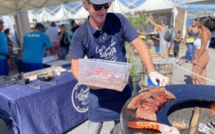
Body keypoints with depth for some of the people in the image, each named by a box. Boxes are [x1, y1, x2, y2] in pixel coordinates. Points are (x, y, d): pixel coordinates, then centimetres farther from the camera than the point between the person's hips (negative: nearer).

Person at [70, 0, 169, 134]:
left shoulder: (118, 20, -11)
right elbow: (76, 67, -11)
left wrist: (152, 71, -24)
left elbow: (139, 44, -12)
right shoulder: (80, 35, -13)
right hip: (99, 90, -1)